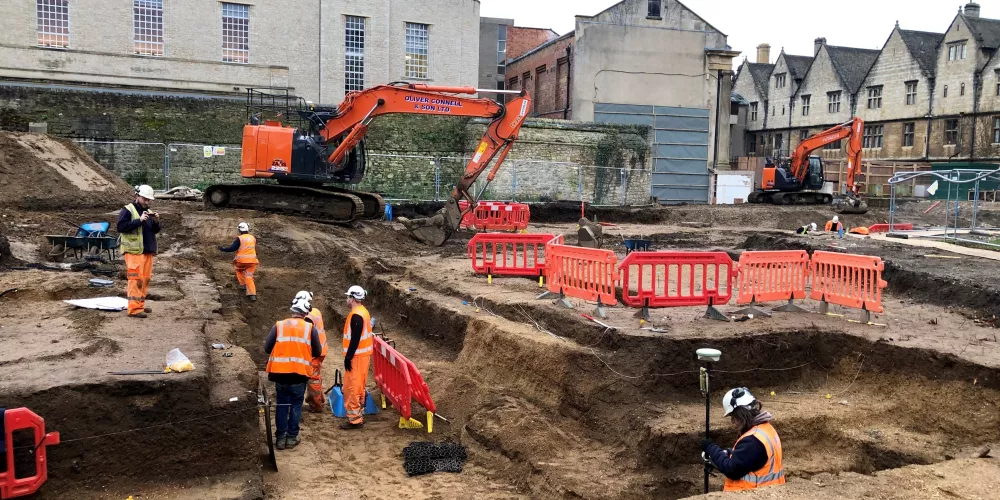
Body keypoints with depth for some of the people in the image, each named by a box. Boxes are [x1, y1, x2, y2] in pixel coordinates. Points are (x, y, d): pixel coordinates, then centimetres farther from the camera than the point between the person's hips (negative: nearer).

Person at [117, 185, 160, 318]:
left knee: (145, 279, 10)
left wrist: (156, 222, -3)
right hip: (134, 251, -7)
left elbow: (155, 231, 18)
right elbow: (121, 227, -16)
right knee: (136, 279, -10)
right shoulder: (128, 210, -6)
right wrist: (139, 220, -20)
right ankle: (134, 308, -9)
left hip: (148, 251, 7)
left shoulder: (149, 212, 16)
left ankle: (140, 304, 19)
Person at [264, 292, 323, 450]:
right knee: (296, 405, 12)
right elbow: (317, 352, 2)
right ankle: (292, 437, 14)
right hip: (299, 374, -1)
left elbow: (267, 348, -2)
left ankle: (280, 438, 17)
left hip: (280, 373, 2)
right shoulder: (310, 328, -3)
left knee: (282, 405, 14)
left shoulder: (278, 326, -2)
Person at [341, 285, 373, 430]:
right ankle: (359, 416, 24)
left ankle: (354, 419, -1)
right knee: (359, 388, 16)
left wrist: (348, 357, -20)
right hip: (363, 354, 10)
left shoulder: (356, 315, -20)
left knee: (352, 388, -5)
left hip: (356, 357, -10)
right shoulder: (363, 312, 11)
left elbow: (355, 339, -23)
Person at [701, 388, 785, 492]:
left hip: (751, 494, -10)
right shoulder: (766, 428, 6)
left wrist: (711, 448, -13)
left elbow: (731, 470, -22)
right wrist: (725, 453, 3)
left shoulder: (753, 440, -25)